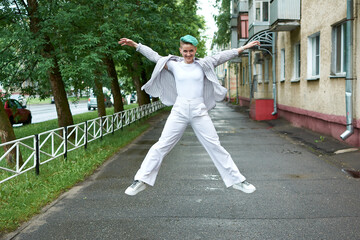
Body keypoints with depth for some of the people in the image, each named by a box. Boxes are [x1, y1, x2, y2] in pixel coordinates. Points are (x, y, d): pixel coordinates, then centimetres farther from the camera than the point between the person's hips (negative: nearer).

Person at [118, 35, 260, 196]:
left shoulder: (202, 64, 8)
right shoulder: (174, 65, 8)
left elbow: (221, 56, 6)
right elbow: (155, 56, 7)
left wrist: (244, 48, 4)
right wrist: (135, 45, 3)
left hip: (199, 111, 0)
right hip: (179, 111, 0)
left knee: (215, 146, 2)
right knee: (161, 145, -2)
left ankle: (236, 180, 11)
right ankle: (141, 181, 5)